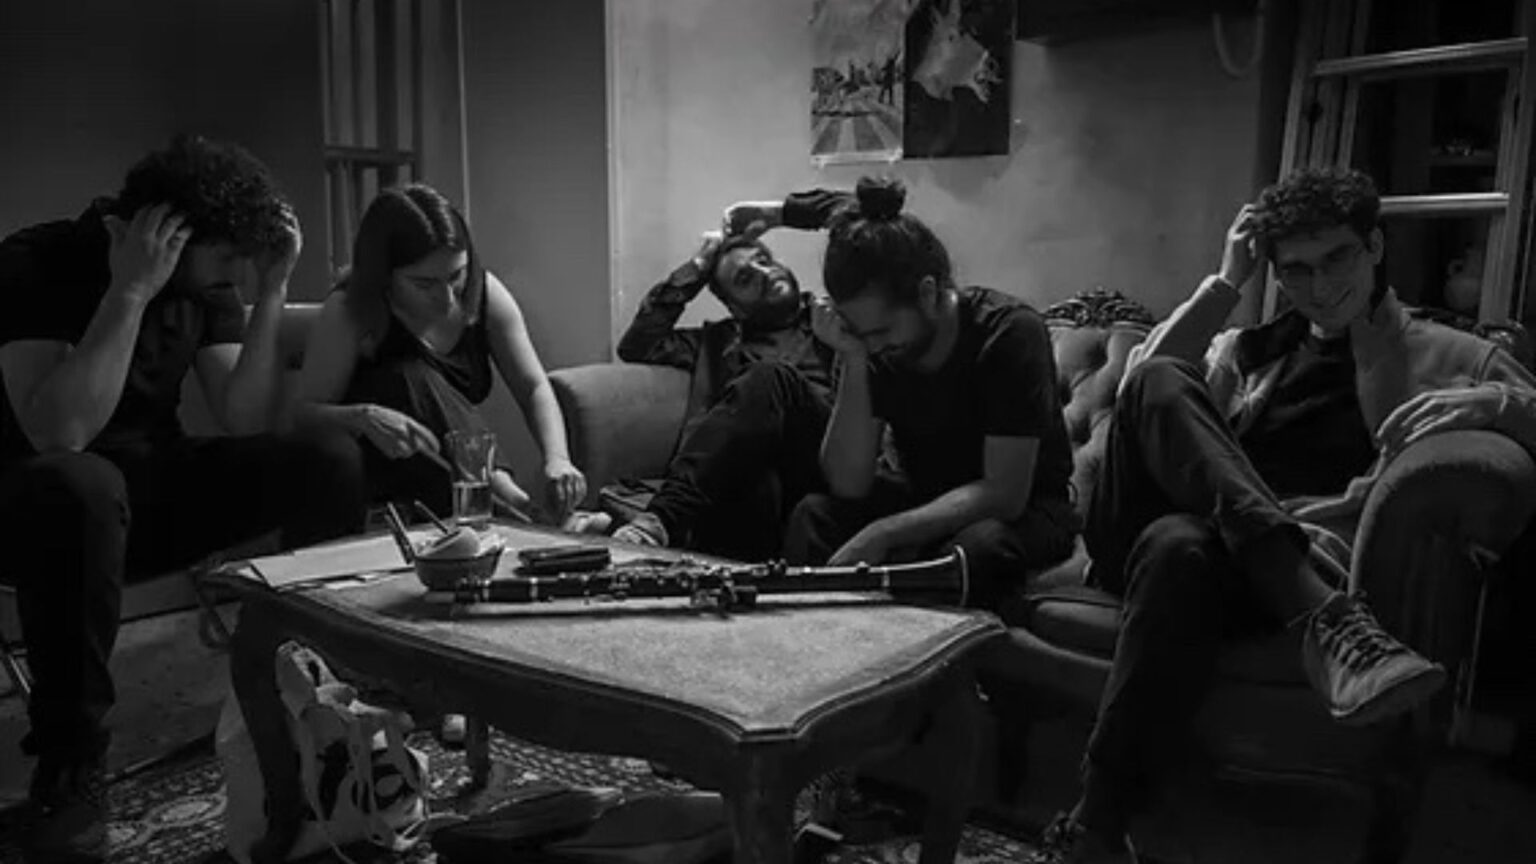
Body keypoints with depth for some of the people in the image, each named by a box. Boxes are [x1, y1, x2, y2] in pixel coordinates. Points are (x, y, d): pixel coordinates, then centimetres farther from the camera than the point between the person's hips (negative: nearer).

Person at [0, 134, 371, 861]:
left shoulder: (208, 279, -1)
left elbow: (245, 422, -9)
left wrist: (270, 293, -17)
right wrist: (130, 292, -32)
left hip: (155, 486, 5)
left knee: (329, 460, -17)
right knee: (80, 484, -41)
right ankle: (68, 767, -25)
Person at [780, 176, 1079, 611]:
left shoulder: (1010, 332, -23)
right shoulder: (871, 344, -10)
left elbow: (1004, 493, -27)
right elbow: (849, 485, -17)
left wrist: (883, 534, -35)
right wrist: (854, 361, -26)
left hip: (1026, 508, -3)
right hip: (923, 498, 3)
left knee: (979, 546, -37)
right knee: (812, 517, -24)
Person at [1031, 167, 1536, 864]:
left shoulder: (1445, 356, 19)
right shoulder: (1245, 350, 27)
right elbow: (1142, 385, 8)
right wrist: (1225, 283, 8)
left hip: (1266, 575, -3)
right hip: (1145, 536, 3)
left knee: (1182, 547, -39)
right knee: (1159, 381, -25)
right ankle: (1324, 617, -37)